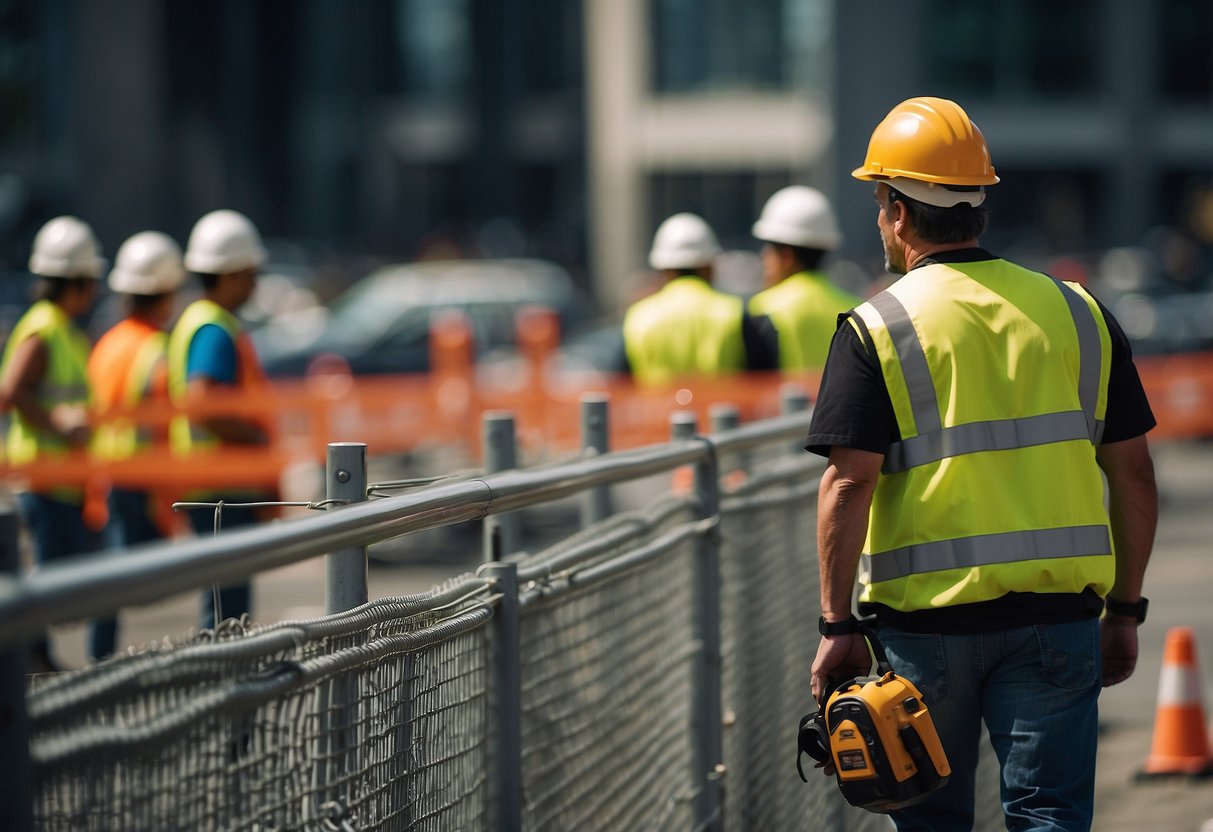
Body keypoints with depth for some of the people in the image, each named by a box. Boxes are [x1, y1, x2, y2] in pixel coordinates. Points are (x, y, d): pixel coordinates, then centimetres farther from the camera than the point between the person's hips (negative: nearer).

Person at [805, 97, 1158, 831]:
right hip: (1057, 612, 2)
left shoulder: (877, 329, -4)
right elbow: (1134, 475, 7)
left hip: (927, 617, -2)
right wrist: (1125, 609, 14)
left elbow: (849, 483, -12)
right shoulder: (1079, 315, 7)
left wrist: (836, 625, -7)